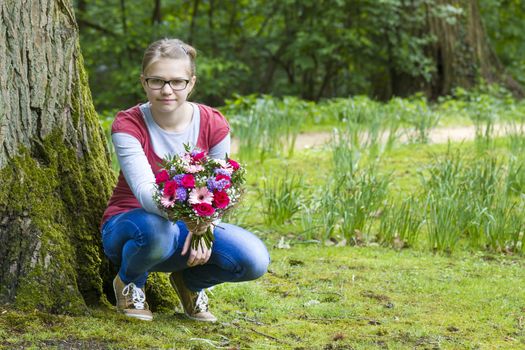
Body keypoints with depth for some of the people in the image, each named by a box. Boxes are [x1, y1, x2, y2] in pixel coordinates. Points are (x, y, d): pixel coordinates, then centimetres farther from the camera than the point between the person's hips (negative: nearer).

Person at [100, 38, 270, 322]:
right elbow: (145, 191, -32)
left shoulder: (213, 126, -9)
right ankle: (129, 283, -4)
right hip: (128, 225, -3)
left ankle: (190, 282, 10)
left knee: (253, 260, -24)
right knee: (156, 229, -41)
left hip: (190, 225, 3)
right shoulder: (128, 125, -18)